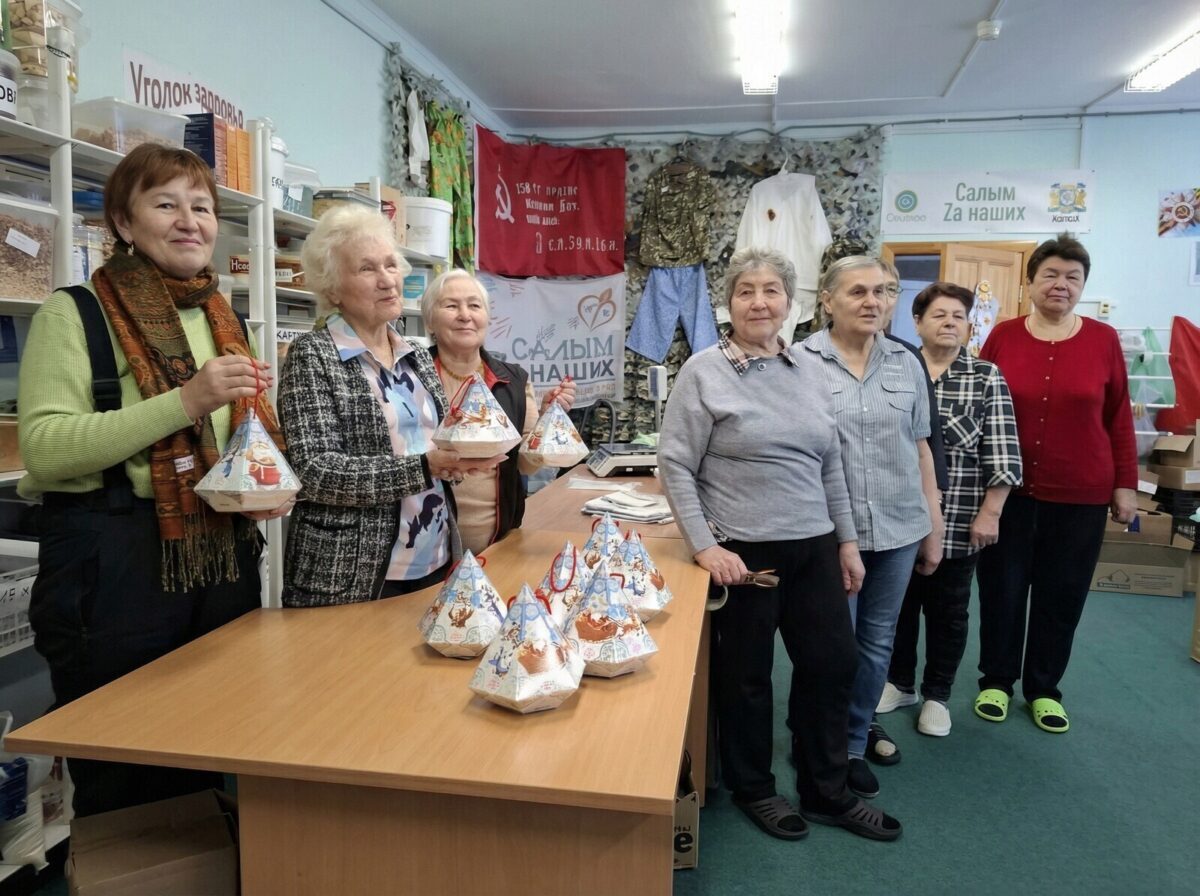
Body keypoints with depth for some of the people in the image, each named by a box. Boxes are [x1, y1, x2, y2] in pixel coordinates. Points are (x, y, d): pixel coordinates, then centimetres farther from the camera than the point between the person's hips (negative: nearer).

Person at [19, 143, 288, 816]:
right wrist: (186, 400, -23)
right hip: (113, 567, -5)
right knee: (119, 786, 8)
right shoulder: (74, 315, -5)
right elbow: (43, 450, -16)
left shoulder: (227, 323, 13)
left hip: (224, 559, 6)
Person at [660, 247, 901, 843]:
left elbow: (830, 464, 13)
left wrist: (846, 539, 12)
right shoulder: (703, 372, -8)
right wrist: (704, 547, -16)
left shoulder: (809, 370, 8)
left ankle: (826, 793, 32)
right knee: (746, 674, 10)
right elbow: (675, 466, -10)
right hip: (743, 551, -5)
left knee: (832, 664, 12)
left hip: (814, 547, 6)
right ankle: (752, 789, 33)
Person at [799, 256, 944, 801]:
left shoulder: (906, 364, 6)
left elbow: (920, 451, 11)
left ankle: (853, 745, 32)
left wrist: (934, 527, 11)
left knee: (877, 643, 14)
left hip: (898, 528, 4)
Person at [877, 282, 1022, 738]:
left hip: (957, 521, -2)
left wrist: (990, 513, -10)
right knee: (898, 604, 14)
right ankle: (899, 683, 33)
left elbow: (1002, 455, -5)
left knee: (947, 611, 11)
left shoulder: (987, 378, -3)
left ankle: (937, 695, 28)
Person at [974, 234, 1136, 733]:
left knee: (1062, 595, 11)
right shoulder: (1003, 337, -3)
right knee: (1002, 589, 9)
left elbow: (1119, 418, 3)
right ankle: (996, 680, 28)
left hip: (1080, 493, 1)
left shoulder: (1103, 340, -1)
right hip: (1009, 489, 0)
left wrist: (1125, 484, 3)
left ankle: (1043, 688, 30)